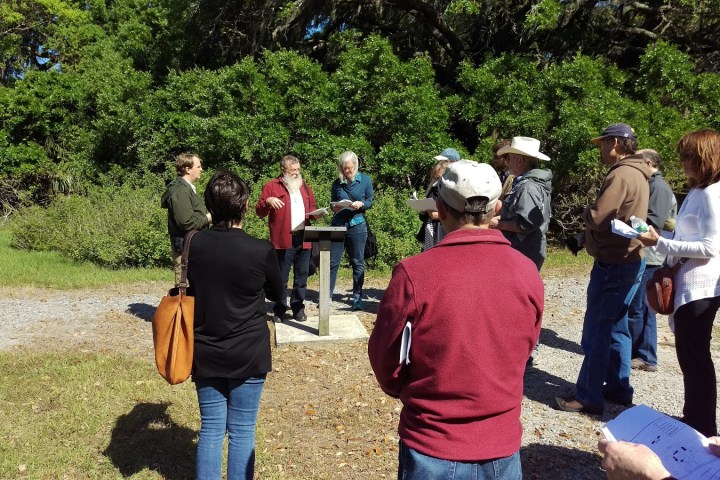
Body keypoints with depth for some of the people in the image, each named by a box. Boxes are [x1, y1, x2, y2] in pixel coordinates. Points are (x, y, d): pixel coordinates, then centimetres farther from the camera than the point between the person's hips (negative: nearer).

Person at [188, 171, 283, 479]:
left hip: (205, 354, 3)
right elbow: (277, 294, 1)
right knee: (242, 431, 10)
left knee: (211, 430, 14)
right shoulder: (261, 251, -17)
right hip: (248, 356, -3)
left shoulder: (193, 244, -9)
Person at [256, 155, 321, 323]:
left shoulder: (304, 186, 17)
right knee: (281, 277, 3)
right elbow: (259, 212, -1)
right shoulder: (272, 186, 1)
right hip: (283, 239, -4)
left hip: (304, 238, 5)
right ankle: (279, 309, 13)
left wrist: (315, 214, 3)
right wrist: (268, 201, -21)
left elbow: (311, 208, 26)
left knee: (301, 276, 10)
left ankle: (298, 307, 21)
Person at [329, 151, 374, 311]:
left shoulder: (365, 180, 1)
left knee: (358, 263, 5)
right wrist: (335, 208, -9)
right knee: (333, 262, 3)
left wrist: (360, 204, -17)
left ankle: (357, 297, 14)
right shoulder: (337, 183, 7)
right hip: (338, 224, 2)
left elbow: (370, 201, 4)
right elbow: (332, 203, 13)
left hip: (357, 225, -2)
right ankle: (327, 295, 12)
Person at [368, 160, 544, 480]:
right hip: (503, 447, 3)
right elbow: (522, 351, 6)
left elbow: (386, 363, -8)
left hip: (432, 451, -3)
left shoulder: (413, 274, -20)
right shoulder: (527, 272, -10)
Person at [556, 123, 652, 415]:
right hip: (631, 259, 10)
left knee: (596, 331, -4)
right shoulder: (638, 175, 15)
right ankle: (618, 388, 26)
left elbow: (597, 217, -23)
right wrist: (589, 236, 5)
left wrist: (585, 212, -1)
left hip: (613, 264, -10)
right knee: (616, 327, 17)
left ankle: (588, 397, 3)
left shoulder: (620, 175, -18)